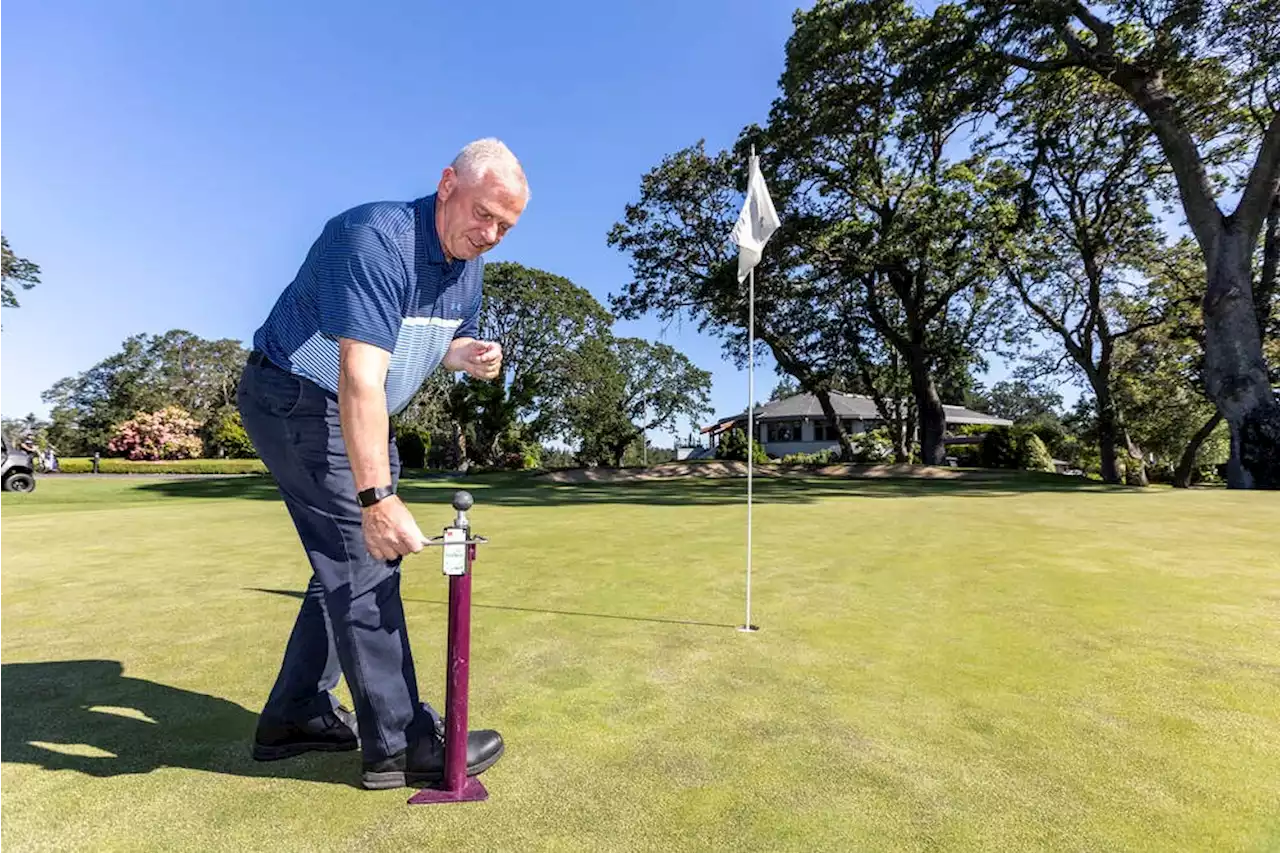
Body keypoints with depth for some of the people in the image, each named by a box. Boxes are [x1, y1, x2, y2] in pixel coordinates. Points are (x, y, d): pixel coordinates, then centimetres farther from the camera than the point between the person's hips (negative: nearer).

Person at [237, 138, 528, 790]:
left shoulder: (469, 264, 1)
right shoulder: (376, 239, -26)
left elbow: (455, 335, 15)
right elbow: (360, 376, -36)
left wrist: (470, 354, -11)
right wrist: (377, 497, -40)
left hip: (358, 414, 9)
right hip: (296, 399, -9)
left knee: (350, 563, 11)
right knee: (363, 558, -11)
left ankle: (296, 715, 25)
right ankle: (400, 741, -1)